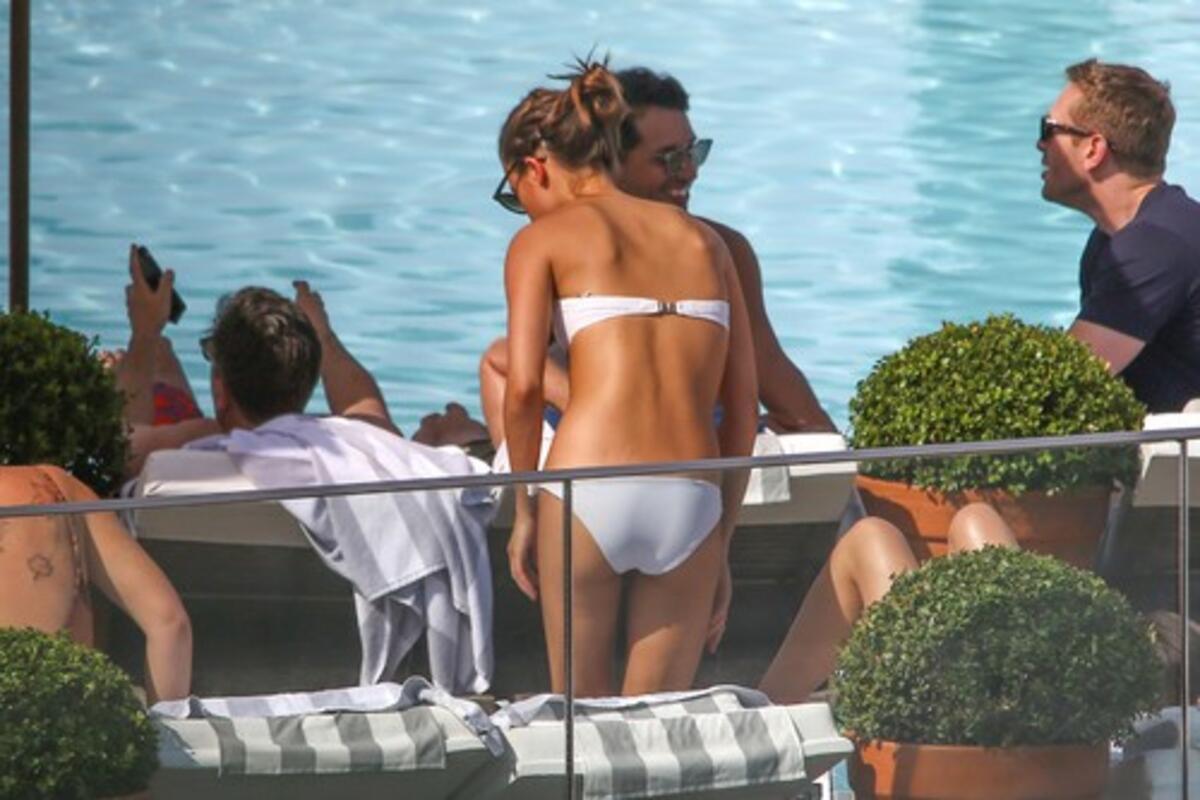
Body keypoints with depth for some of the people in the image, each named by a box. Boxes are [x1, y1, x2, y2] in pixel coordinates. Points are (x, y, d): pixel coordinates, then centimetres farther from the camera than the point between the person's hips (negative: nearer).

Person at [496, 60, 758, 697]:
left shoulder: (545, 239, 8)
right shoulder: (702, 241, 20)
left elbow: (523, 386, -5)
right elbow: (743, 411, 17)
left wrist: (524, 510, 7)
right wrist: (721, 548, 21)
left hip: (588, 493, -3)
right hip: (692, 501, 3)